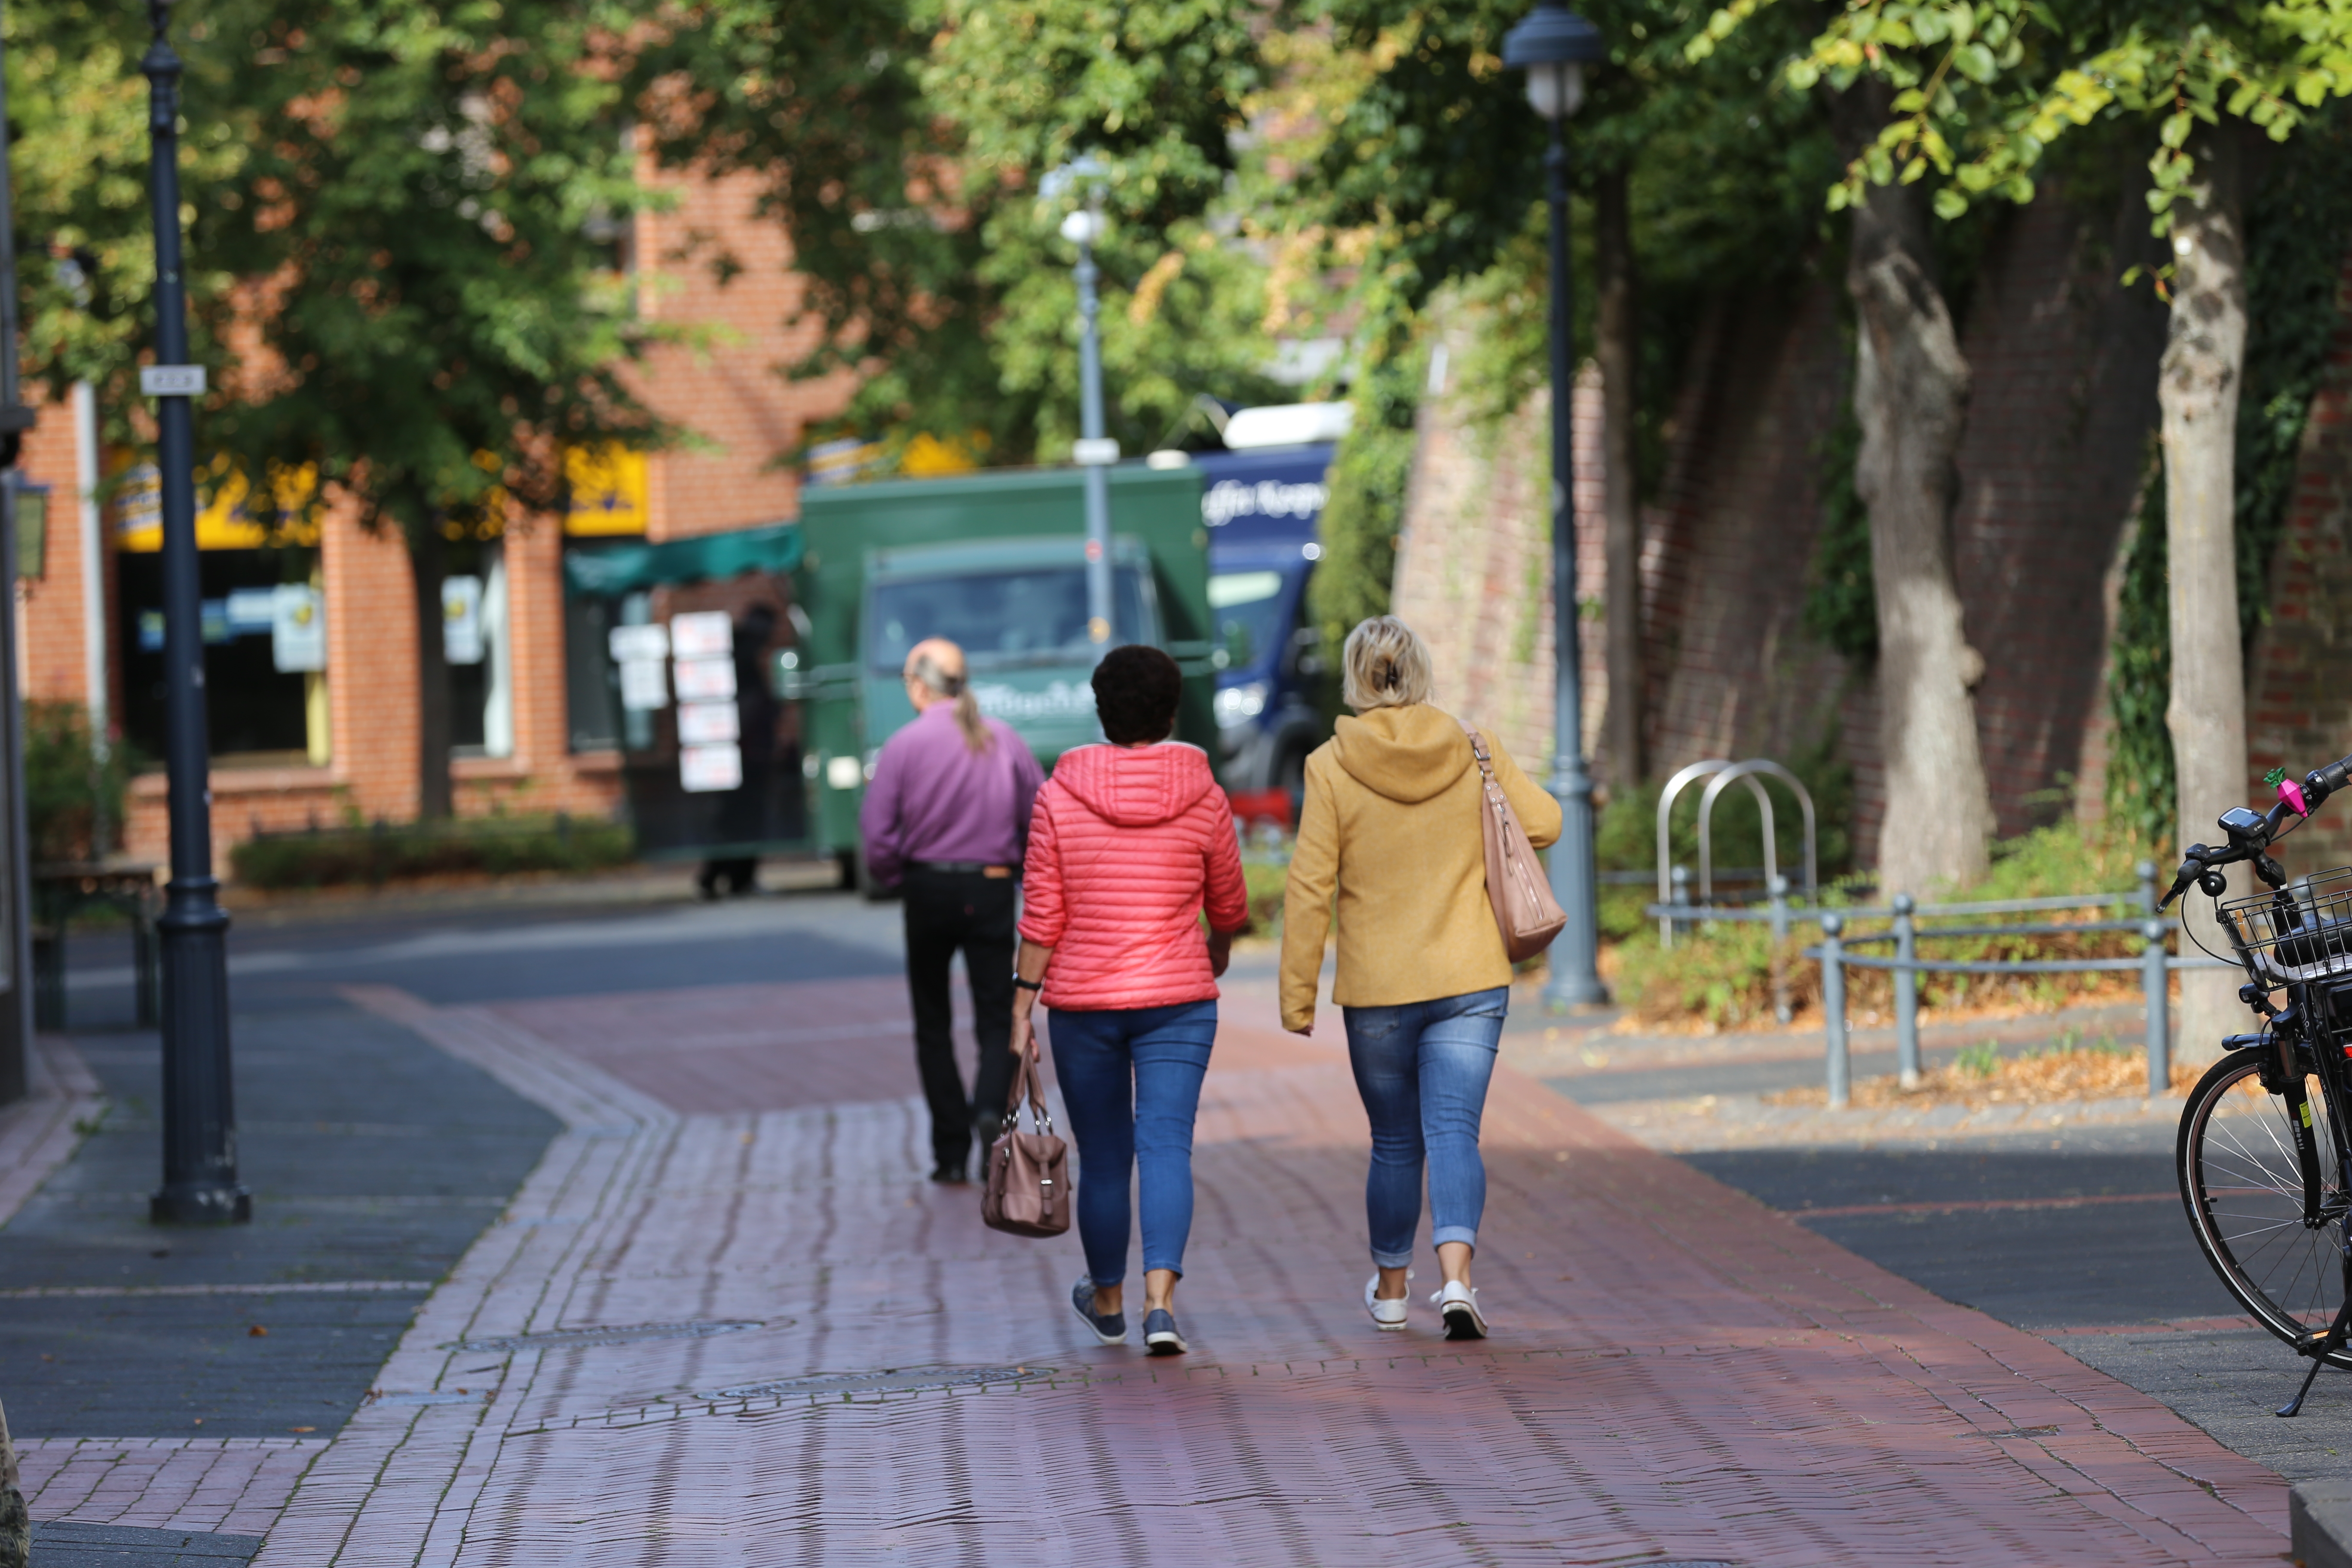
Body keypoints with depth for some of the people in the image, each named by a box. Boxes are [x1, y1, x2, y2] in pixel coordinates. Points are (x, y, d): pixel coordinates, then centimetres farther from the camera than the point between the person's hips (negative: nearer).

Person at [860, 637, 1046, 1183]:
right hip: (992, 891, 1)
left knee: (933, 1025, 11)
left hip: (929, 891, -1)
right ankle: (992, 1108, -25)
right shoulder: (1005, 740, 3)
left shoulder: (905, 745, -6)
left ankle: (951, 1152, 8)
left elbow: (878, 831, -10)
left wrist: (891, 878, 8)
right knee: (997, 1018, 4)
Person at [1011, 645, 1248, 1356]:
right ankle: (1160, 1302, -21)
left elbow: (1043, 915, -5)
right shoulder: (1203, 798, -3)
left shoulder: (1060, 796, -5)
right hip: (1175, 1000, -1)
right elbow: (1228, 908, 9)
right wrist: (1219, 952, 30)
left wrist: (1023, 1003, 1)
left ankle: (1108, 1303, 30)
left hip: (1082, 1002, 1)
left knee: (1103, 1158, 13)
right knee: (1167, 1148, -4)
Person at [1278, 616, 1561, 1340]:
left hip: (1376, 990, -1)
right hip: (1470, 981, 1)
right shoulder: (1472, 752, -2)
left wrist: (1298, 995, -3)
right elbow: (1544, 824, 10)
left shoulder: (1333, 766, -8)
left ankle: (1390, 1290, 28)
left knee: (1395, 1142, 15)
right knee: (1455, 1132, -3)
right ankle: (1456, 1278, -23)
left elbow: (1309, 890, -8)